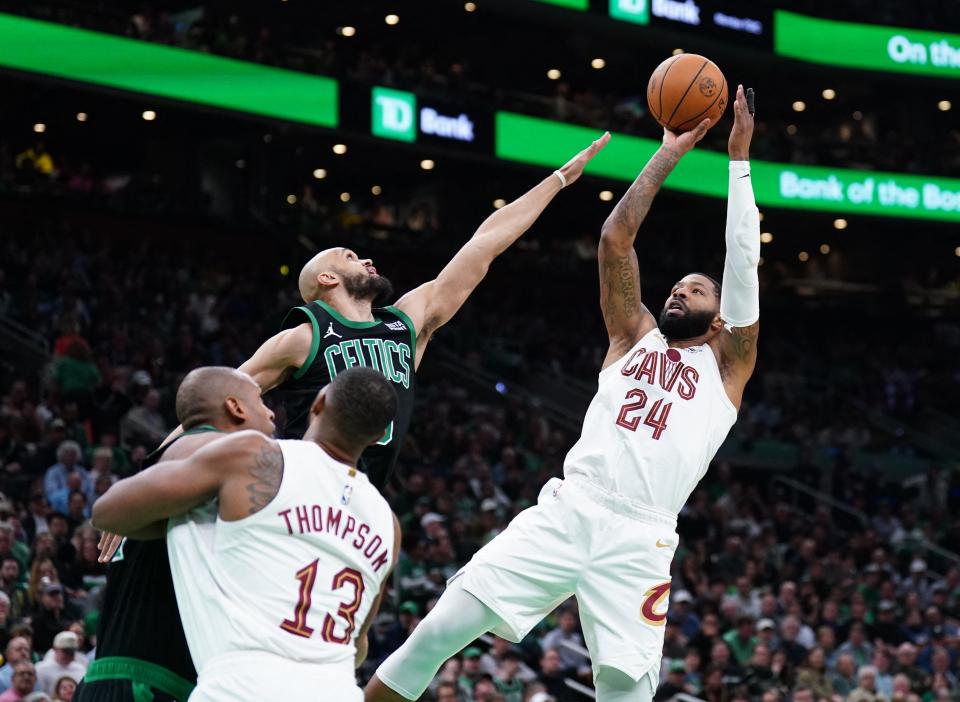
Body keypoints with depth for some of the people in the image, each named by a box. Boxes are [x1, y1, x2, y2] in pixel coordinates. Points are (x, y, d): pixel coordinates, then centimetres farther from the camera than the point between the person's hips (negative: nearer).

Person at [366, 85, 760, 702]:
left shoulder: (727, 365, 16)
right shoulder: (635, 338, 23)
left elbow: (744, 262, 8)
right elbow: (616, 238, 16)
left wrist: (740, 158, 7)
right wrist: (670, 153, 16)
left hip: (639, 538, -2)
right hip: (567, 511, 2)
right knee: (440, 630, -9)